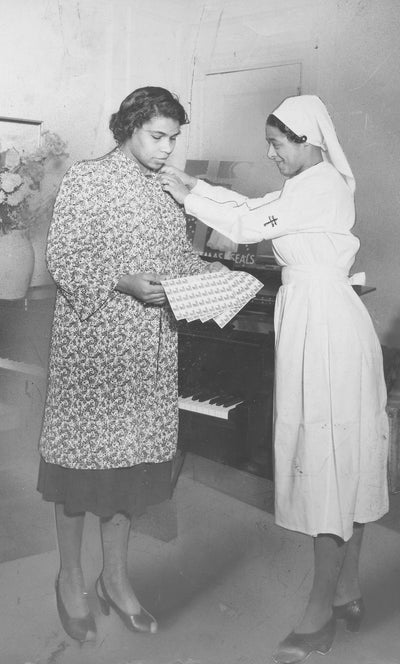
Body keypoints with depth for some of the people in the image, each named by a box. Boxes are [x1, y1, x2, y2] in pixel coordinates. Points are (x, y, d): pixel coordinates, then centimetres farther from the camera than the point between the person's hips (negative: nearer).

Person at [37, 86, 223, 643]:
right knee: (83, 457, 4)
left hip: (151, 350, 6)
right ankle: (70, 578, 24)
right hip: (92, 344, -6)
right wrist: (126, 284, -23)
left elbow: (180, 257, 17)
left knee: (133, 458, 11)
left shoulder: (168, 192, 14)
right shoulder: (86, 180, -5)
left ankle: (115, 578, 27)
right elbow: (63, 257, -11)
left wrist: (216, 275, -3)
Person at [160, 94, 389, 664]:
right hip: (320, 317, 10)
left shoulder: (320, 184, -14)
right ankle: (347, 593, 27)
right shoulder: (316, 182, 15)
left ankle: (320, 616, 8)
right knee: (344, 461, 14)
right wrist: (193, 184, 12)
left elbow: (247, 227, -13)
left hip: (323, 324, -10)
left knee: (327, 460, -4)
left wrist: (188, 197, -2)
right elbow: (253, 206, 19)